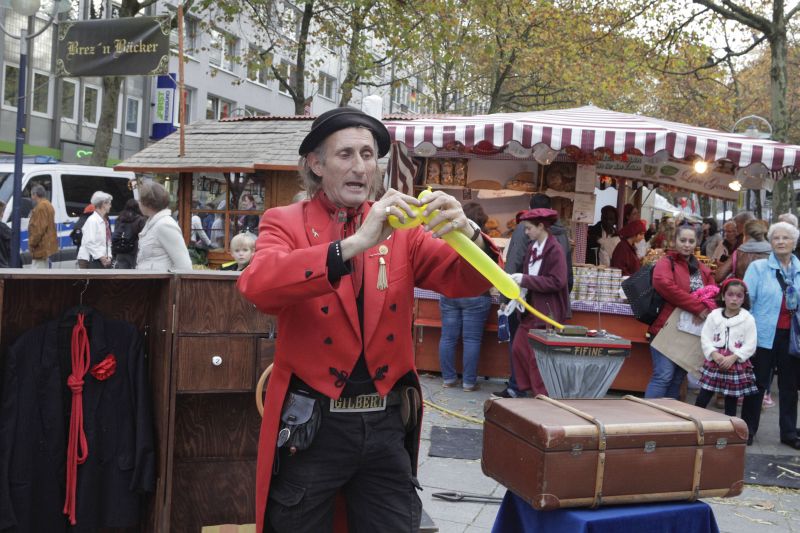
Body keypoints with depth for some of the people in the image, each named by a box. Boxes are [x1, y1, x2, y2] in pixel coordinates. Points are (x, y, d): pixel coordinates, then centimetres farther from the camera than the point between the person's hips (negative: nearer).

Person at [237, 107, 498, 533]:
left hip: (386, 423, 2)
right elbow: (257, 285, -23)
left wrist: (466, 233, -25)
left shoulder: (400, 228, 5)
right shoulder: (285, 223, -2)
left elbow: (468, 282, -3)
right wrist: (354, 244, -32)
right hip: (312, 425, -2)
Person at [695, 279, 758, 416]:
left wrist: (733, 357, -17)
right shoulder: (713, 315, 2)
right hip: (714, 362, 1)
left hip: (736, 365, -1)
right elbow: (705, 339, 0)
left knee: (731, 402, 6)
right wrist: (714, 354, -16)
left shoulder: (748, 319, -3)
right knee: (701, 400, 1)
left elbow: (750, 345, -7)